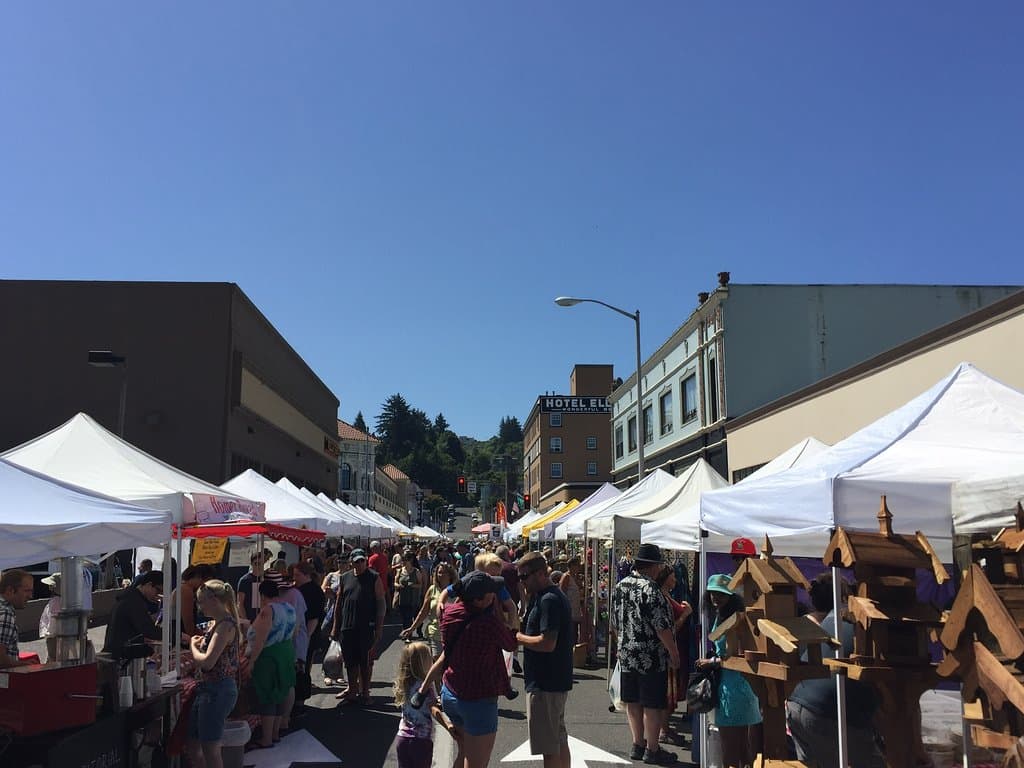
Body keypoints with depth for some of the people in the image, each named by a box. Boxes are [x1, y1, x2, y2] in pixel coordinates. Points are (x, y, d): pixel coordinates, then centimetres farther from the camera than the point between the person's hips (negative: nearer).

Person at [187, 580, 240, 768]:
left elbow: (207, 662, -24)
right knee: (192, 745, 16)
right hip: (208, 688, 10)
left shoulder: (226, 625, -18)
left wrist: (193, 646, -7)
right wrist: (198, 643, 5)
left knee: (209, 749, 0)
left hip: (218, 690, -10)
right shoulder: (217, 623, 12)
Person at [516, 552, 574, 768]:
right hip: (557, 681, 10)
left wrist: (516, 637, -14)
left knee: (548, 746, -3)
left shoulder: (548, 600, -19)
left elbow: (547, 643, -26)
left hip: (545, 684, -10)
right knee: (559, 740, 18)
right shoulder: (555, 596, 13)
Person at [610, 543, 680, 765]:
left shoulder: (619, 587, 4)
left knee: (633, 702, 15)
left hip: (626, 655, 8)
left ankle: (637, 745, 25)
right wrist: (674, 654, -11)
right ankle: (652, 750, 12)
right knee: (653, 705, 3)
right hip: (652, 658, -8)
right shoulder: (650, 590, -20)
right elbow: (662, 627, -21)